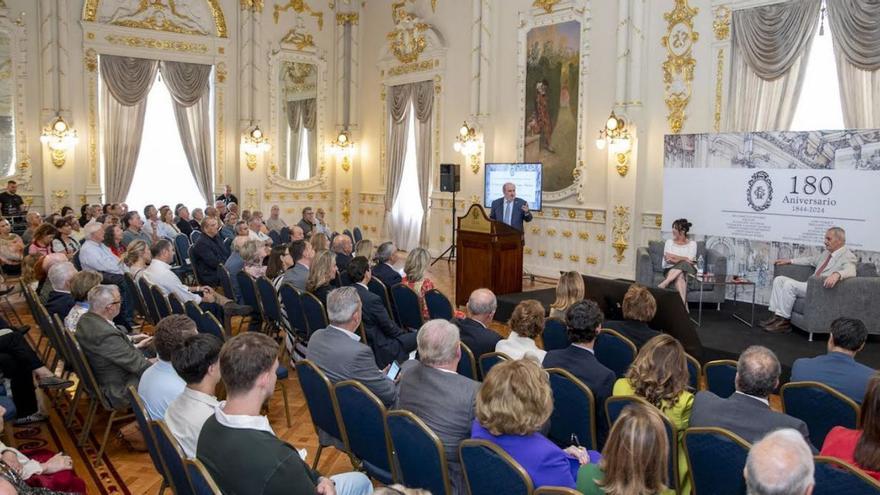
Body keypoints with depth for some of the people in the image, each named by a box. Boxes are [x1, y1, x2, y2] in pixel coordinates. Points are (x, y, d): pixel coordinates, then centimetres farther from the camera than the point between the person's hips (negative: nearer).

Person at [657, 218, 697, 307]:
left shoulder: (692, 243, 9)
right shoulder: (669, 242, 14)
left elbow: (690, 260, -6)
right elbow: (667, 258, -2)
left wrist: (674, 259, -9)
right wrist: (684, 259, -11)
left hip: (688, 270, 0)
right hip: (671, 269, 0)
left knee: (684, 265, -39)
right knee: (680, 276, -38)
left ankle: (665, 283, -49)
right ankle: (684, 305, -51)